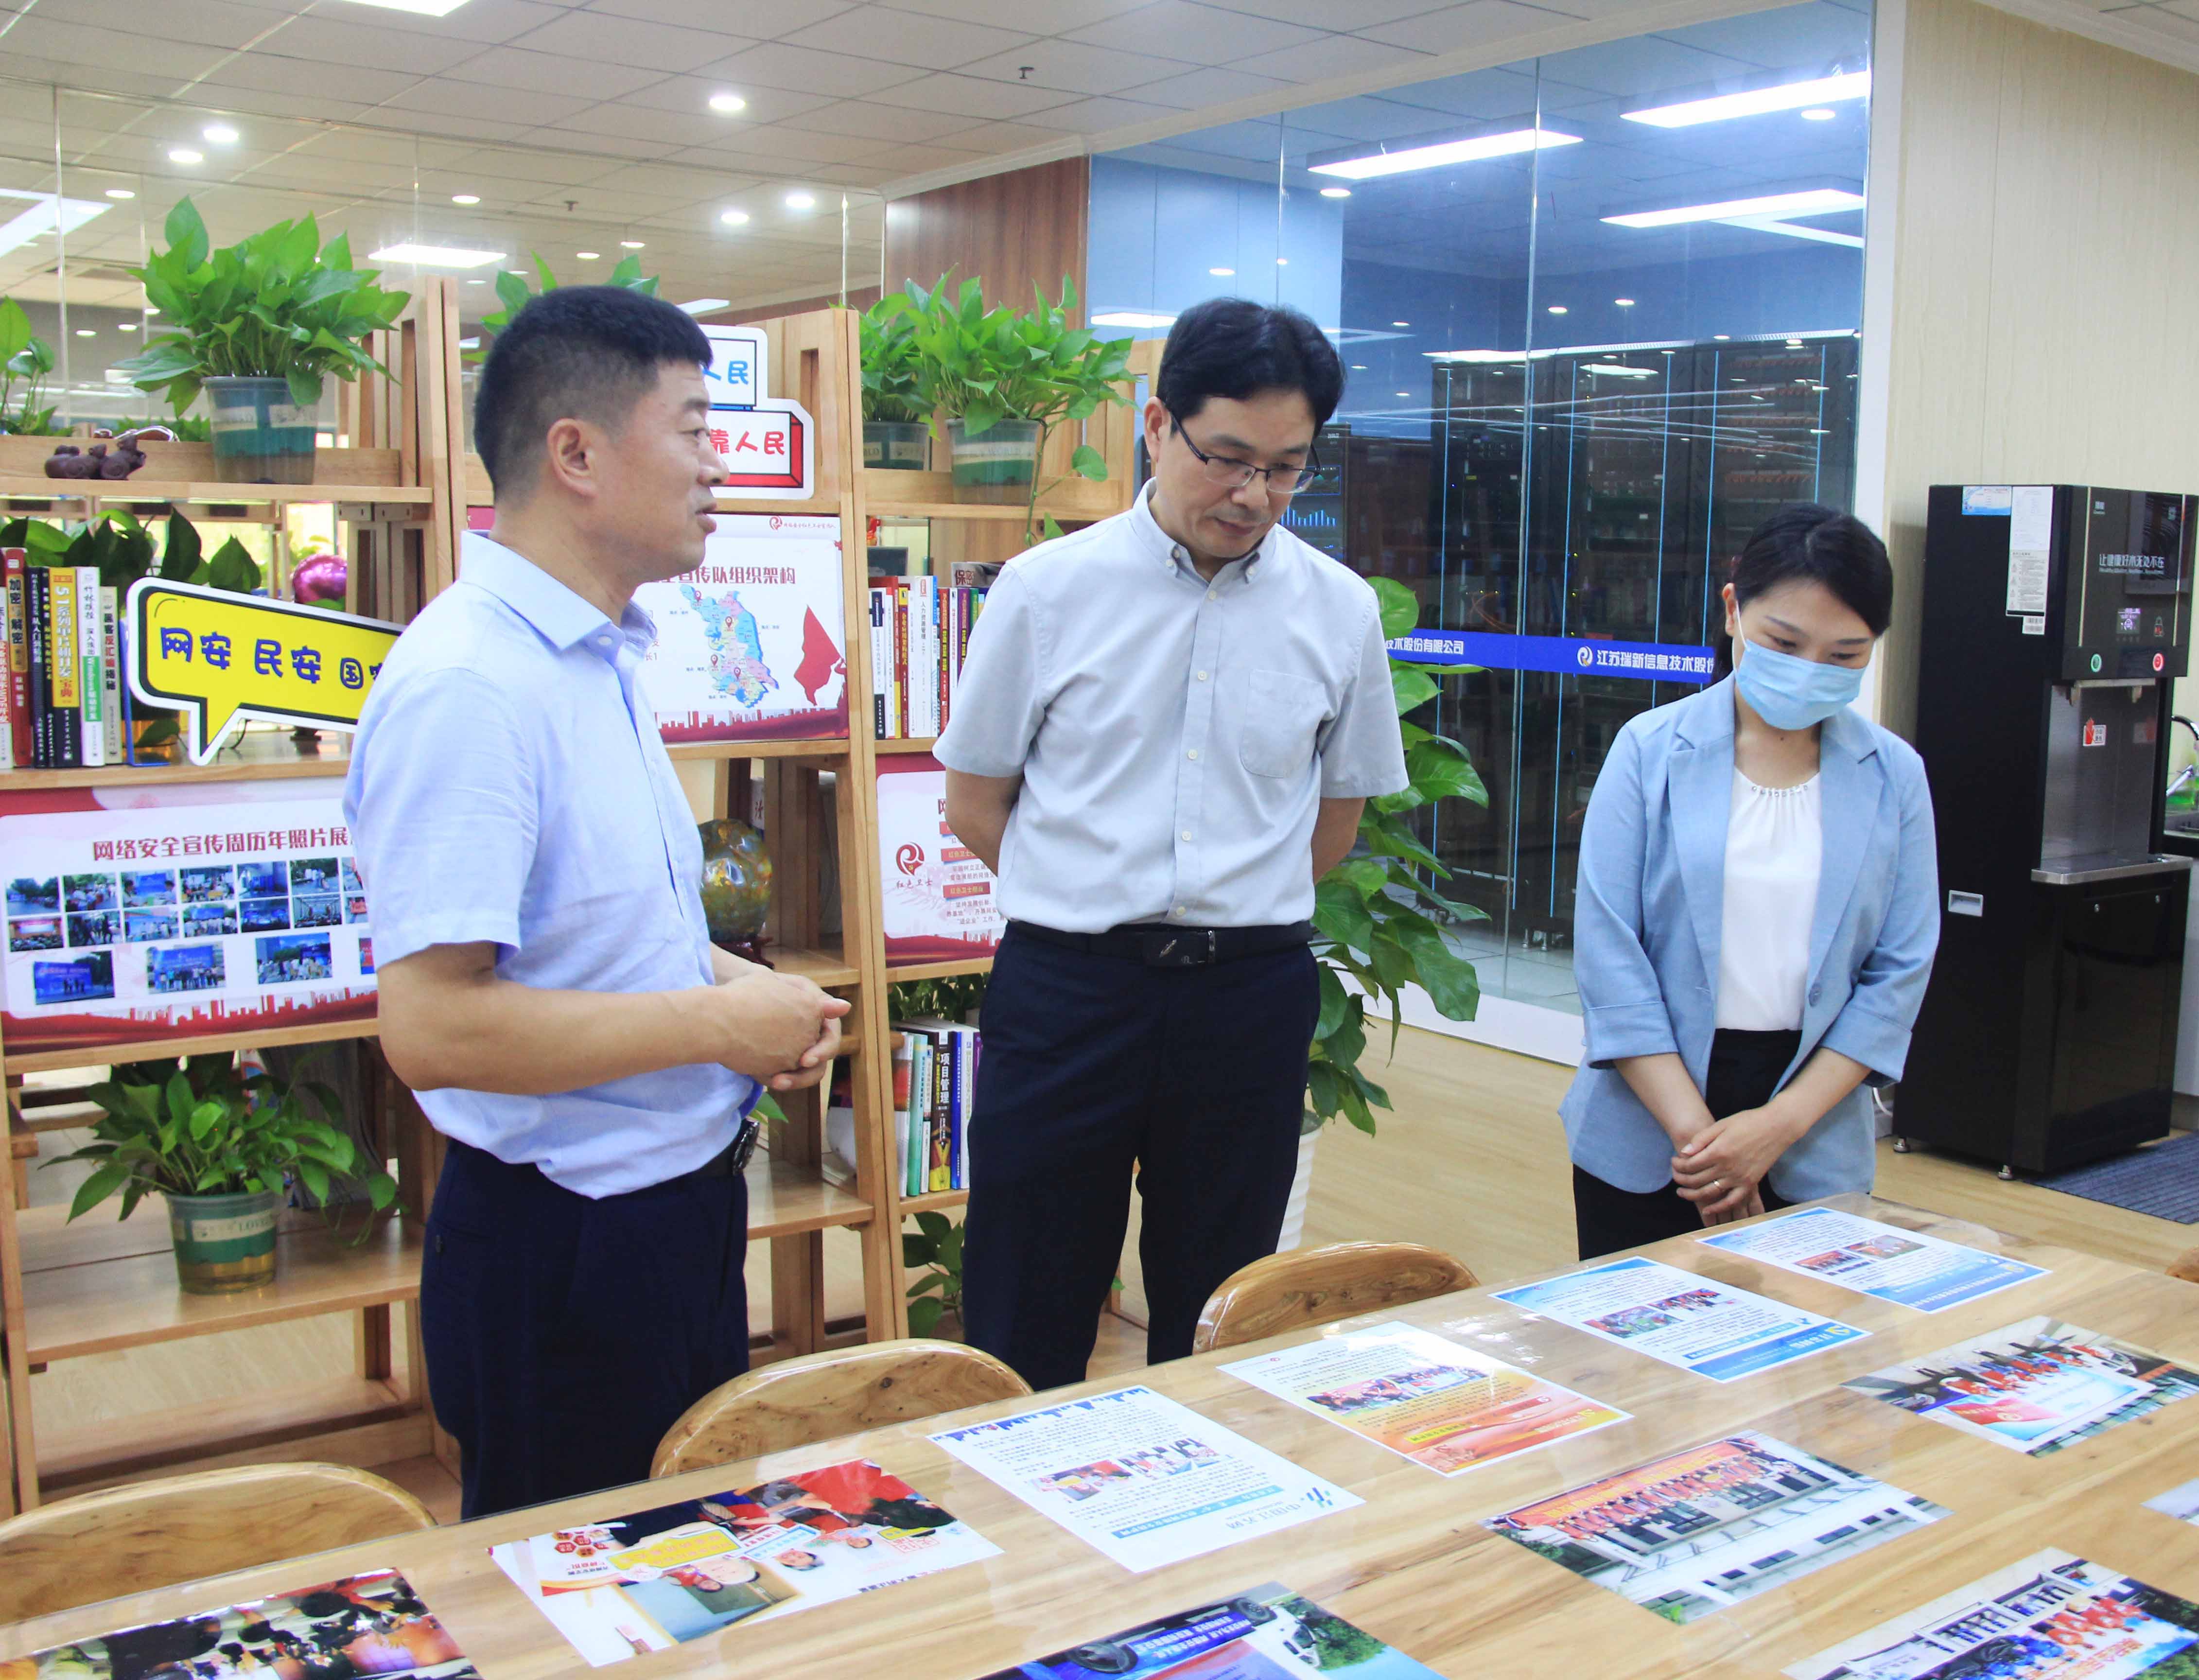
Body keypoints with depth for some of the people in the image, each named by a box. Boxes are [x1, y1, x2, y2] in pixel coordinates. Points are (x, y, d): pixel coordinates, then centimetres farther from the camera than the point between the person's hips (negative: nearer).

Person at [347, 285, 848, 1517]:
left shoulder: (605, 658, 9)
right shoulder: (467, 685, -23)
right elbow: (432, 1026, -30)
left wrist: (729, 979, 3)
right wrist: (717, 1020, -21)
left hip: (682, 1202, 10)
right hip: (561, 1243, -9)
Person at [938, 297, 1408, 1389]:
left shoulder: (1340, 612, 3)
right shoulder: (1046, 591, -3)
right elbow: (973, 802, 5)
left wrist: (1237, 918, 8)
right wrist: (1092, 902, 3)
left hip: (1251, 998, 2)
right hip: (1065, 986, -1)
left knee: (1218, 1330, 14)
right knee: (1026, 1336, 6)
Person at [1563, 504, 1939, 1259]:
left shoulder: (1893, 776, 1)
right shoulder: (1651, 751, -5)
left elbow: (1899, 974, 0)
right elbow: (1609, 954, -9)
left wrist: (1781, 1125, -10)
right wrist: (1694, 1131, -13)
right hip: (1646, 1133, -1)